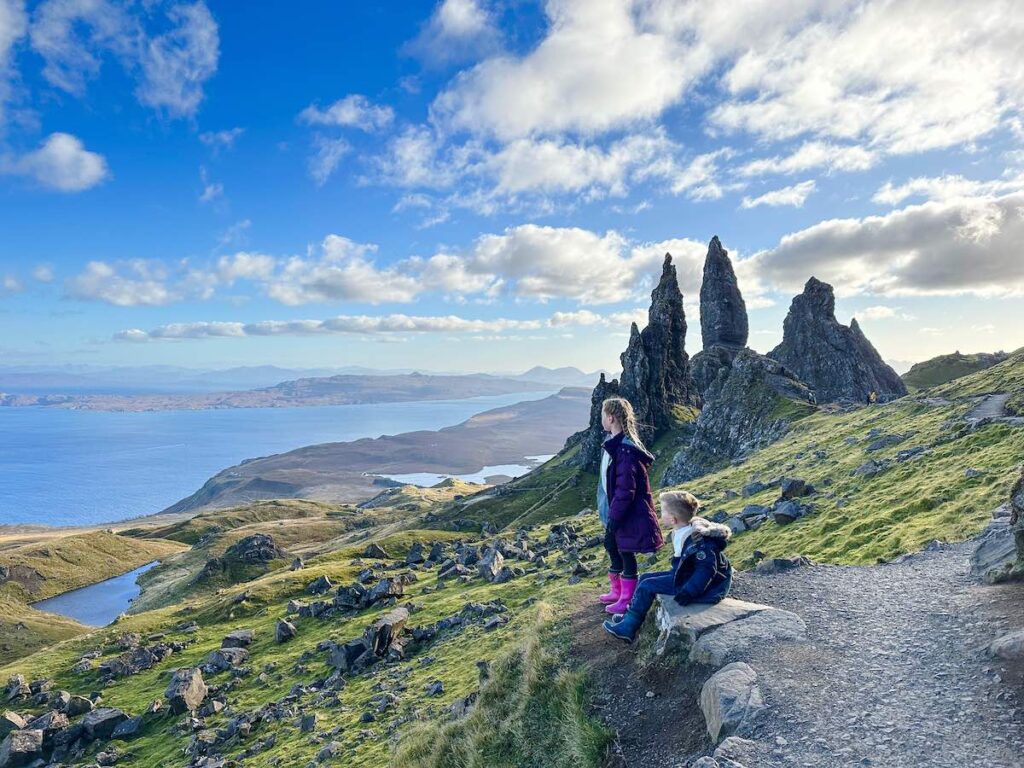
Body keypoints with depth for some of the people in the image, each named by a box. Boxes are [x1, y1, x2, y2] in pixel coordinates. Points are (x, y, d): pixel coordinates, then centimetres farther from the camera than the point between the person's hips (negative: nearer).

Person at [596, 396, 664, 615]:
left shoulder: (626, 450, -26)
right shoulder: (613, 443, 5)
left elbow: (625, 489, -25)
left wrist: (614, 517, -20)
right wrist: (609, 511, 19)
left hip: (629, 513, -9)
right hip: (615, 509, 9)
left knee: (625, 553, 5)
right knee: (611, 546, 20)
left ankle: (627, 600, 22)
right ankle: (616, 591, 38)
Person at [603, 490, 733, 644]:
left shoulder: (698, 540, -29)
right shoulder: (685, 530, 0)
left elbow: (706, 569, -28)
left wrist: (687, 593, -29)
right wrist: (674, 574, 15)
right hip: (690, 575, 10)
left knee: (647, 586, -10)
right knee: (646, 578, 10)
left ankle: (628, 628, 1)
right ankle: (629, 618, 16)